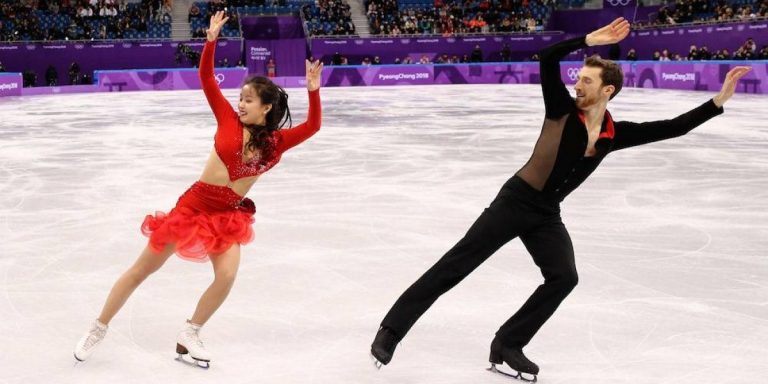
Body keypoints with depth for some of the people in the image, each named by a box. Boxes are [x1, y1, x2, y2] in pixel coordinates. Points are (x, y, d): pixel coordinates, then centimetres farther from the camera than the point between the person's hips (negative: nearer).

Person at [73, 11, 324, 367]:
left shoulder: (276, 141, -3)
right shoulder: (229, 120, -6)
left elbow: (312, 126, -14)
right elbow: (206, 78, -10)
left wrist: (313, 90, -27)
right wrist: (211, 39, -20)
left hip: (230, 215, 2)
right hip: (195, 203, -2)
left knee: (226, 277, -16)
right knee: (142, 269, 4)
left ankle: (189, 333, 11)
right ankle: (98, 328, 20)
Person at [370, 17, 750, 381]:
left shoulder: (616, 133, 2)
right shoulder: (562, 109, -7)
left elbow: (673, 128, 3)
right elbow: (547, 58, -18)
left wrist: (719, 100, 0)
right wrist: (587, 40, -24)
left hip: (546, 215, 5)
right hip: (515, 200, -5)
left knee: (564, 277, -8)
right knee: (455, 265, -7)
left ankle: (508, 345, 3)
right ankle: (391, 329, -3)